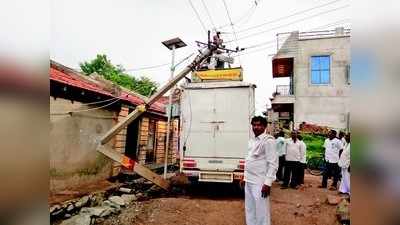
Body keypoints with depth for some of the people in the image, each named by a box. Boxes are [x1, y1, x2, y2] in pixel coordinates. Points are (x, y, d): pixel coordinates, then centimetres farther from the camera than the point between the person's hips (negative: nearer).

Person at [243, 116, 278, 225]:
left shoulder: (268, 140, -12)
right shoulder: (252, 140, 12)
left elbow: (273, 164, -16)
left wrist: (267, 183, -20)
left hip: (259, 183, -8)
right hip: (249, 181, 8)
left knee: (261, 211, 1)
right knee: (249, 210, 18)